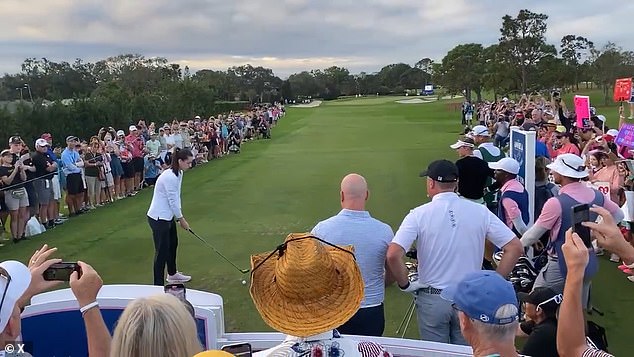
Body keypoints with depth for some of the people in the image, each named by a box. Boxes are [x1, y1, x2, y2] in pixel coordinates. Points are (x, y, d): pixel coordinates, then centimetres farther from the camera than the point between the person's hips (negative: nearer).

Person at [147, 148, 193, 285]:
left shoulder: (179, 173, 4)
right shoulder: (170, 177, -26)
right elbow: (172, 201, -21)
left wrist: (179, 216, 5)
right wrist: (181, 219, -9)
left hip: (168, 216, 10)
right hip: (159, 218, -10)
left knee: (173, 244, 24)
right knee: (162, 251, -5)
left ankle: (172, 274, 43)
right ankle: (158, 285, 2)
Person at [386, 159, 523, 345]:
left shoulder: (419, 214, -12)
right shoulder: (480, 212, -4)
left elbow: (393, 255, -21)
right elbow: (515, 248, -4)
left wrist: (405, 284, -7)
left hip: (432, 299, -2)